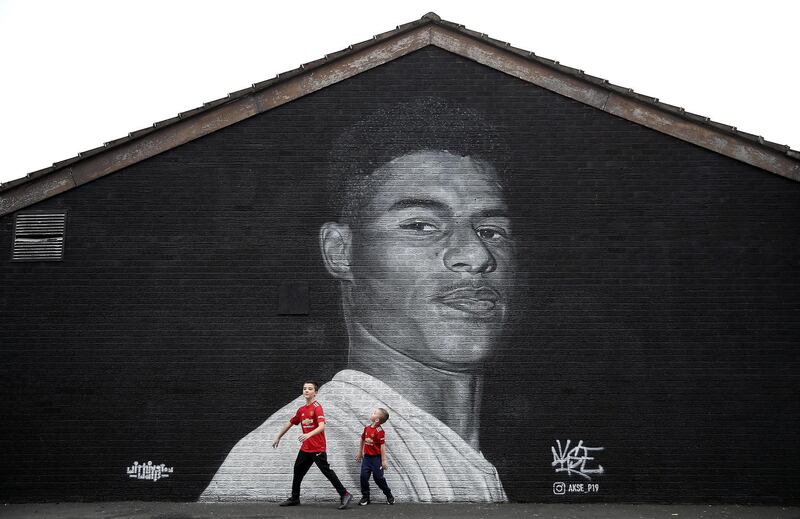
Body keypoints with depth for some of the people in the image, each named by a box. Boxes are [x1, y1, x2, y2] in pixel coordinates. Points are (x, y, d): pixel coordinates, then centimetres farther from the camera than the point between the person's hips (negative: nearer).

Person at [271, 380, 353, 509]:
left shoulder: (317, 407, -13)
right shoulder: (302, 409, 10)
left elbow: (321, 426, -26)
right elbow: (290, 423, 22)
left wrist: (309, 435, -41)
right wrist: (278, 437, 27)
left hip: (317, 448, -8)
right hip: (305, 448, 8)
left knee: (326, 471, -9)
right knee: (298, 471, 15)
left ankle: (345, 495, -2)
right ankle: (294, 498, 29)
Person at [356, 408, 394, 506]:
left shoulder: (379, 431, -18)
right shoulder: (367, 427, 2)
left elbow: (382, 446, -17)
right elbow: (362, 440, 17)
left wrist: (383, 461, -16)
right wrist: (360, 452, 25)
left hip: (376, 457, -6)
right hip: (367, 456, 6)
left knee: (378, 477, 2)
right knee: (364, 476, 1)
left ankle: (389, 495, 23)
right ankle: (365, 496, 16)